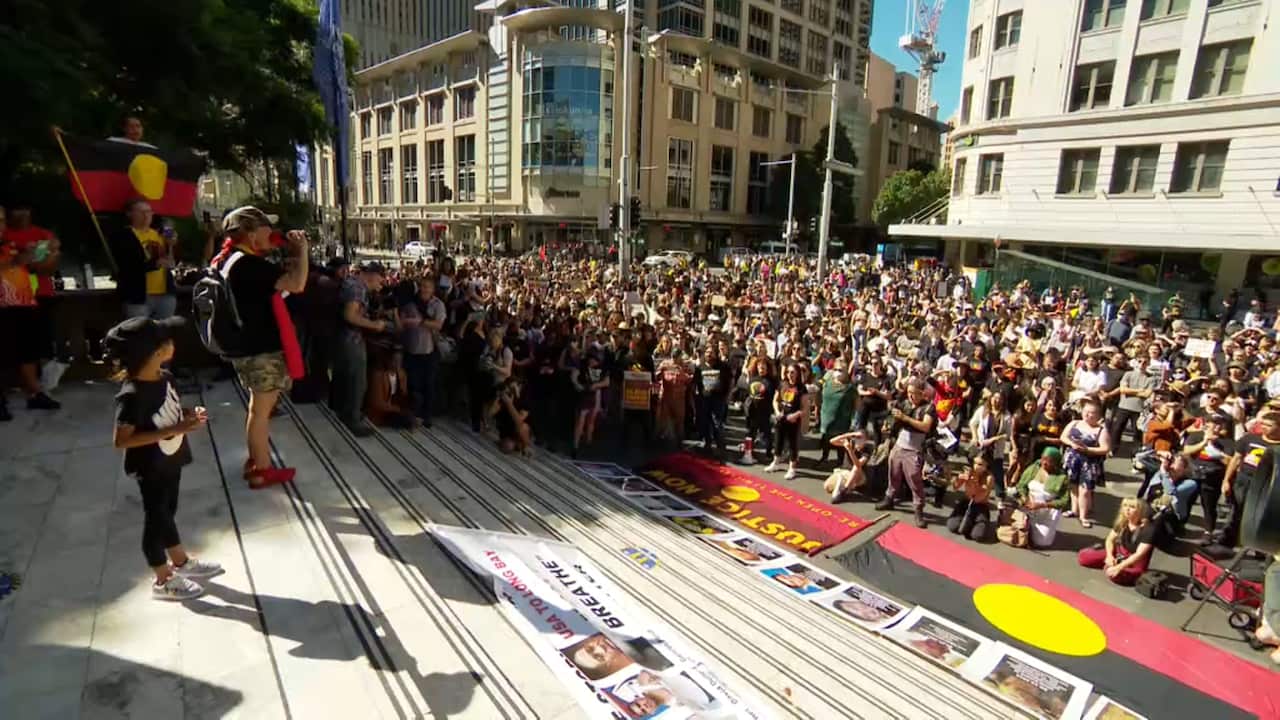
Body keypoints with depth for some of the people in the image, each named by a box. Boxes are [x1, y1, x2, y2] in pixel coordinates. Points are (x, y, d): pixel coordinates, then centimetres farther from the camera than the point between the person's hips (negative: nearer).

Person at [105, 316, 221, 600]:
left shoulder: (161, 377, -4)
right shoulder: (132, 395, -29)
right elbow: (120, 440, -27)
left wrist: (188, 414, -8)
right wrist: (172, 430, -30)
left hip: (170, 460, 8)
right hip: (151, 468, -8)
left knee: (168, 512, 24)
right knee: (156, 518, 9)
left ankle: (181, 561, 43)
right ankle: (163, 580, 28)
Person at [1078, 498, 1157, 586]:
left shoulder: (1149, 528, -23)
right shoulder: (1122, 522, -3)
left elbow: (1140, 554, -29)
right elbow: (1110, 539, 6)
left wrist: (1119, 567, -36)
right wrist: (1109, 556, -15)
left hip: (1136, 563, -6)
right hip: (1119, 554, 6)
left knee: (1114, 574, -39)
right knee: (1083, 556, -10)